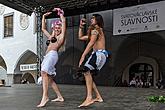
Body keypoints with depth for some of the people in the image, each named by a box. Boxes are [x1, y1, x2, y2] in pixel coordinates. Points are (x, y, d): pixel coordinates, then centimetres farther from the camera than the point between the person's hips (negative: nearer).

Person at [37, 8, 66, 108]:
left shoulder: (61, 36, 10)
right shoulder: (51, 37, 29)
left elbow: (64, 21, 5)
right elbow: (43, 28, 38)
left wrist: (60, 14, 20)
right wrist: (44, 16, 38)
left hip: (52, 54, -9)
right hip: (48, 56, 9)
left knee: (44, 72, -28)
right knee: (50, 79, 7)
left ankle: (45, 97, -37)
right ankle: (60, 97, 14)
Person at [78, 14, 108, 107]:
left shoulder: (95, 29, -1)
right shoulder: (96, 31, 30)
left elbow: (91, 43, -17)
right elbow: (80, 37, 35)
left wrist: (83, 56, -24)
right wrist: (81, 26, 27)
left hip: (99, 54, -11)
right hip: (97, 55, 11)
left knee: (86, 70, -29)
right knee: (88, 75, 11)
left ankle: (89, 98, -42)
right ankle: (98, 97, 13)